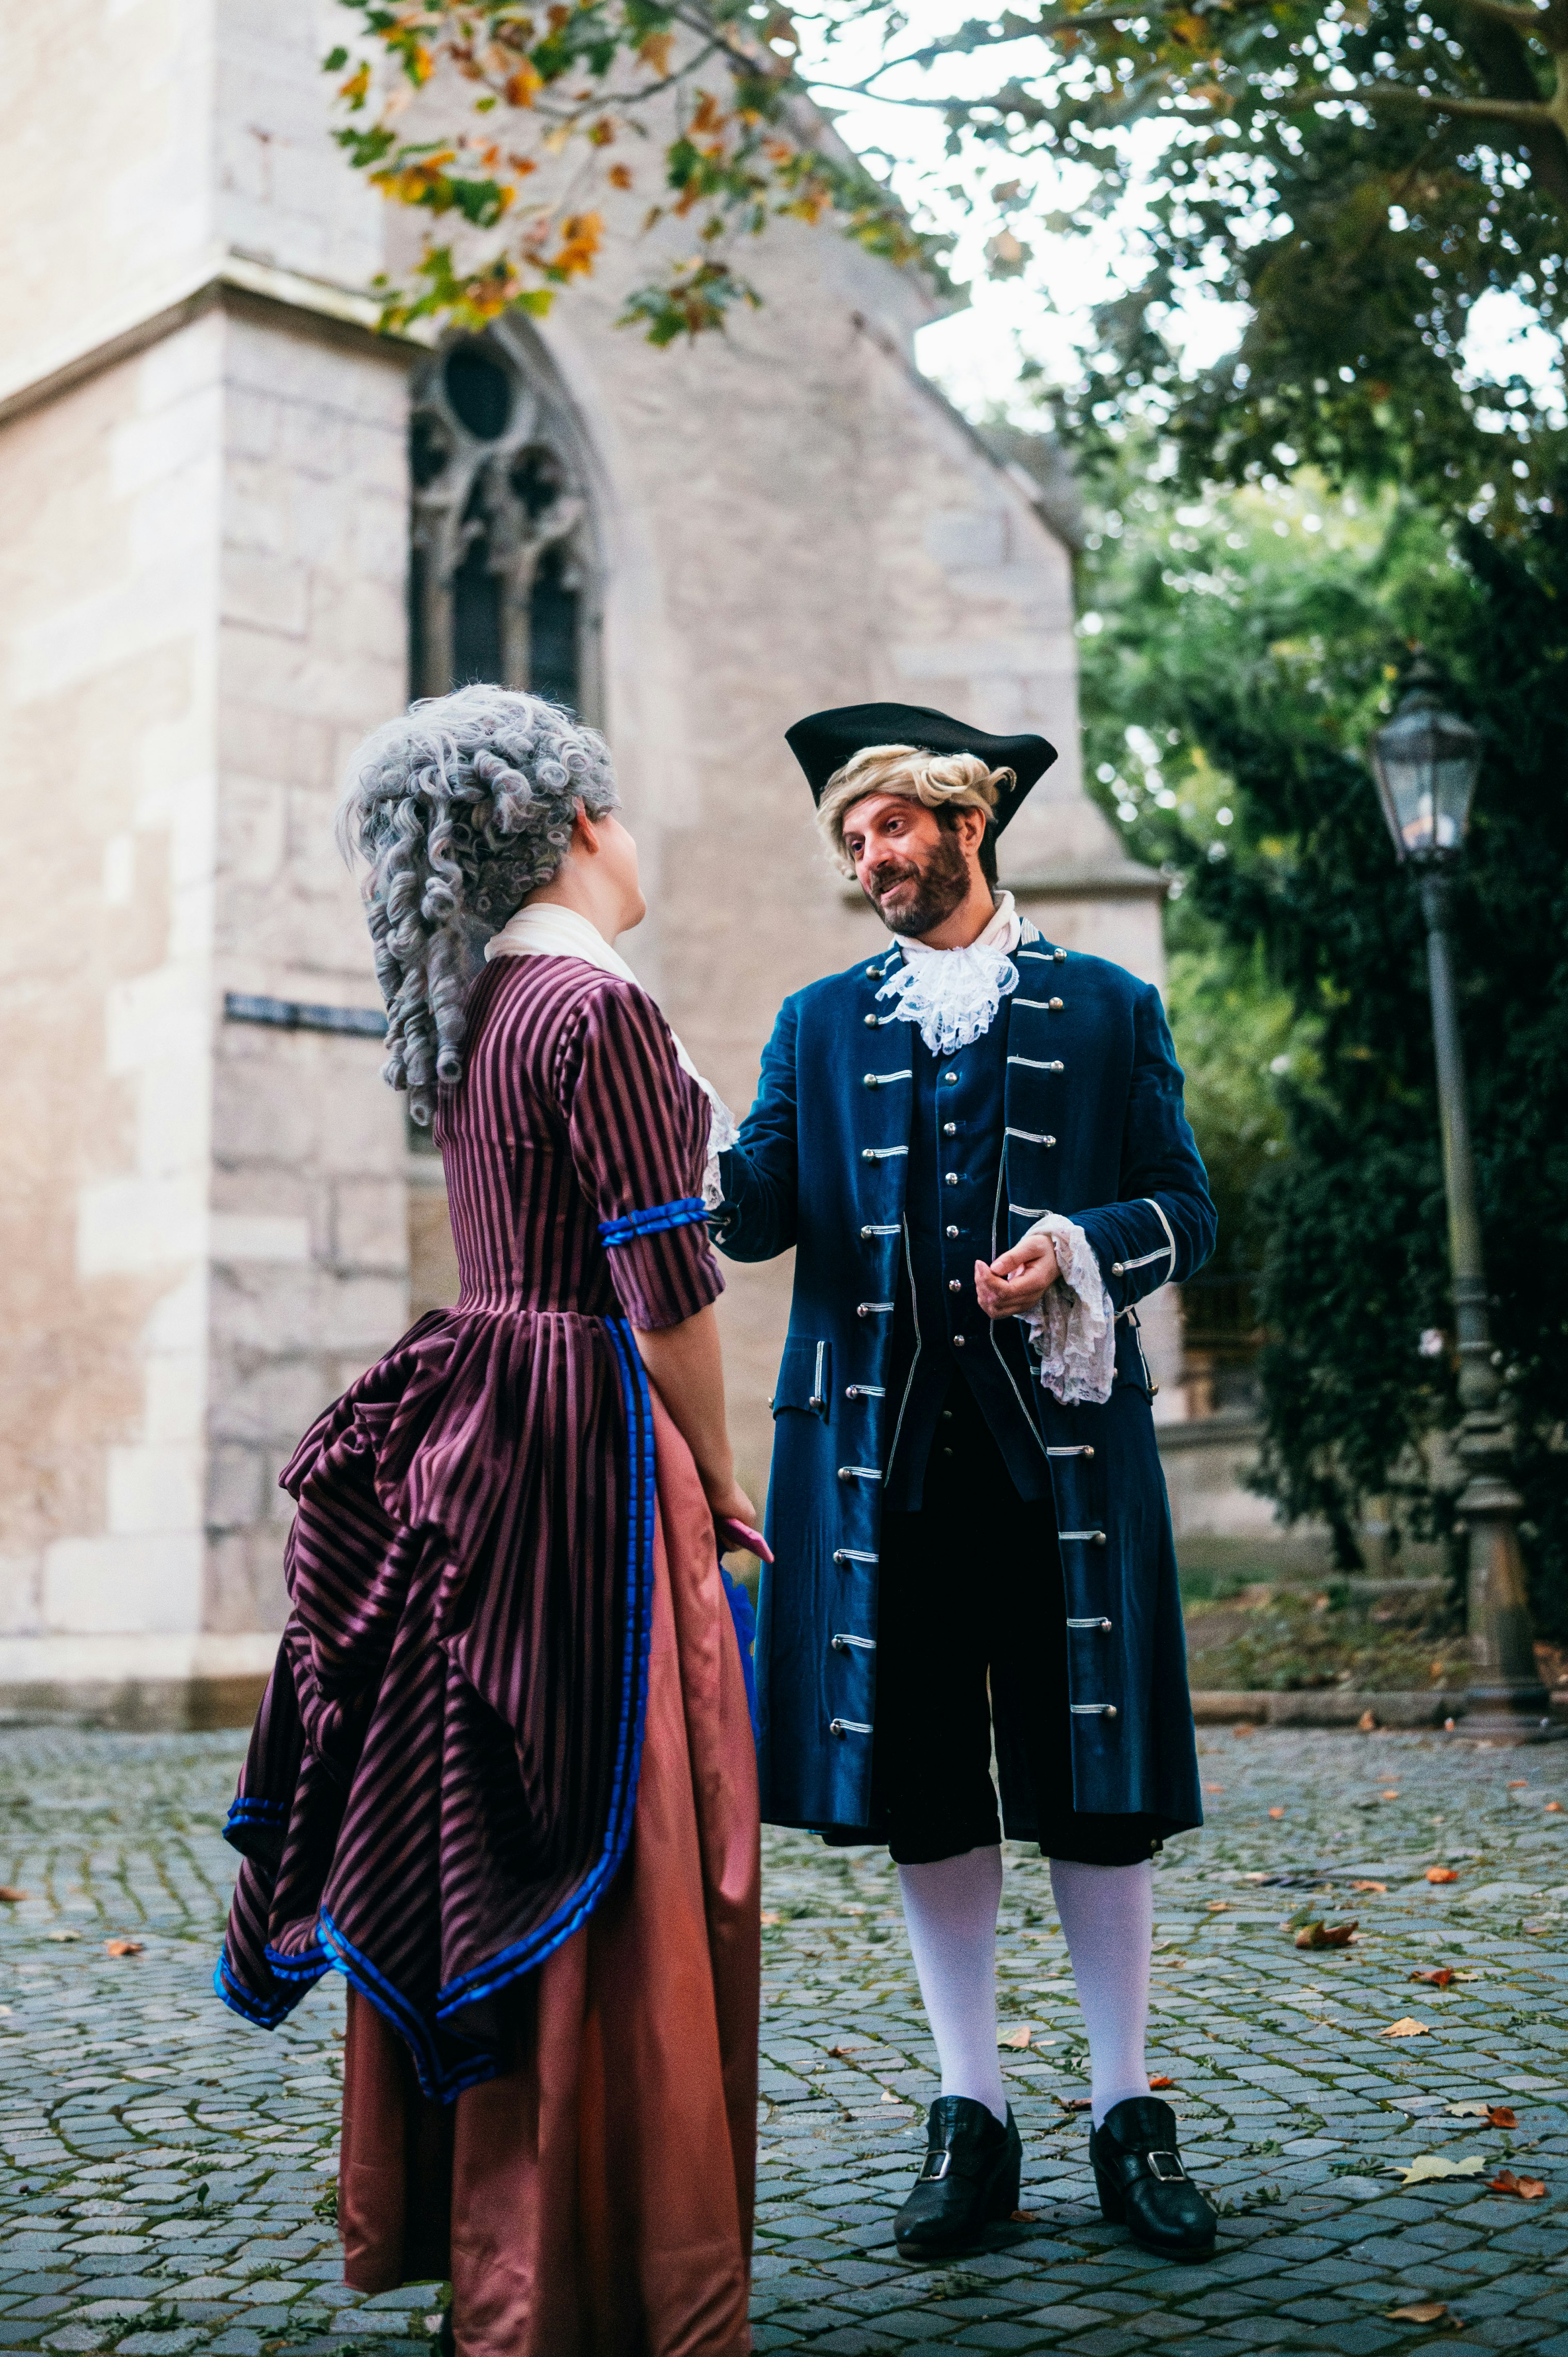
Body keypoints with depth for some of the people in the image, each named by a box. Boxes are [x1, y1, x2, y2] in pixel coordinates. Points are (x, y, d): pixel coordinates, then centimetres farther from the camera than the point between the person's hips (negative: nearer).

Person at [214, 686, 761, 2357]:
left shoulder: (466, 1018, 12)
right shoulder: (598, 1003, -14)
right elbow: (665, 1291, -15)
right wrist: (720, 1484, -4)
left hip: (475, 1442, 9)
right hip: (590, 1456, -9)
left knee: (474, 1856, 15)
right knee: (613, 1863, -1)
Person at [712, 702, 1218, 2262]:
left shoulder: (1107, 1010, 10)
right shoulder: (821, 1024, 15)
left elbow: (1185, 1211, 6)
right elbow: (763, 1206, 3)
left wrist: (1078, 1244, -13)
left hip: (1060, 1445, -1)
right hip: (882, 1452, 2)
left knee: (1093, 1790, 3)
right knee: (921, 1792, 5)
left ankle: (1128, 2118, 18)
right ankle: (971, 2122, 18)